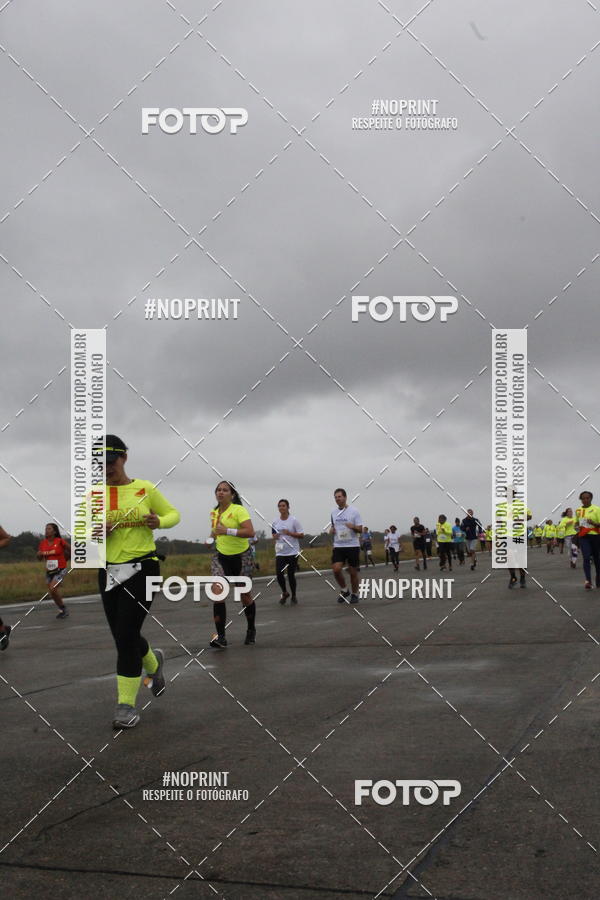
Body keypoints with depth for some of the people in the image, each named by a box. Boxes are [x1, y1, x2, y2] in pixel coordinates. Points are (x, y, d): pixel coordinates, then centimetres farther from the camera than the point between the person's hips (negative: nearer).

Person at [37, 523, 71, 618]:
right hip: (49, 571, 6)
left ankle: (63, 609, -4)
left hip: (60, 570, -6)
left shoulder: (60, 541, -12)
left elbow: (71, 550, 1)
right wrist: (39, 554, -9)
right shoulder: (42, 543, 1)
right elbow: (39, 558, 11)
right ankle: (62, 610, 32)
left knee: (52, 589, -22)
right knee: (53, 593, 11)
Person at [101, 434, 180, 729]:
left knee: (126, 636, -10)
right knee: (124, 636, 11)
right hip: (108, 572, 4)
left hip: (142, 569, -4)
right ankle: (153, 662, 45)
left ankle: (126, 704, 2)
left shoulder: (145, 489, -1)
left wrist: (159, 522, -12)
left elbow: (173, 514, 10)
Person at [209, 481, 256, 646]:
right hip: (221, 556, 4)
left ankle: (251, 631, 33)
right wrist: (214, 535, 5)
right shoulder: (214, 513, 5)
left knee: (245, 596, 8)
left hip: (241, 556, -4)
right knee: (217, 593, -17)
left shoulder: (239, 510, -15)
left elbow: (250, 532, -27)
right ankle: (221, 637, -17)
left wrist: (227, 531, -34)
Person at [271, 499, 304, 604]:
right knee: (279, 574, -9)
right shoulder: (275, 522, 8)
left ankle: (293, 596, 20)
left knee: (291, 575, 0)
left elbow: (301, 535, -5)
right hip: (280, 553, 3)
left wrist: (289, 533, -19)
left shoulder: (293, 520, -5)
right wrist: (275, 537, -2)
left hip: (293, 552, -3)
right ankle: (284, 593, 16)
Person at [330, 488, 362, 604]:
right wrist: (331, 530, 0)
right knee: (336, 569, -13)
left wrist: (353, 527, -26)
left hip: (353, 546, -3)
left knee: (353, 572, 4)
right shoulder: (333, 512, 9)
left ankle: (354, 594, 23)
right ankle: (344, 590, 10)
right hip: (338, 546, 3)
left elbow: (360, 530, -5)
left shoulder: (354, 511, -5)